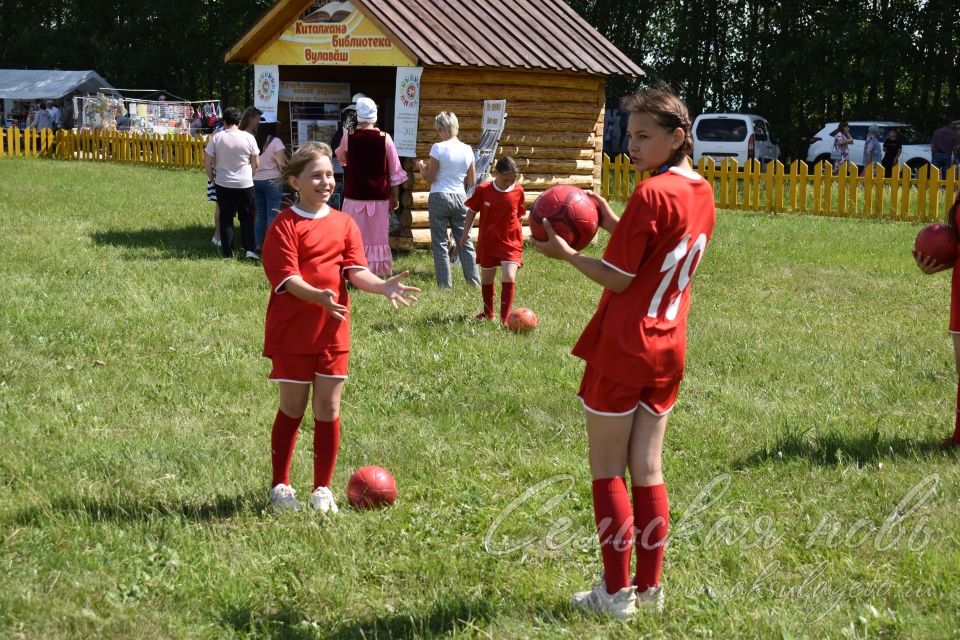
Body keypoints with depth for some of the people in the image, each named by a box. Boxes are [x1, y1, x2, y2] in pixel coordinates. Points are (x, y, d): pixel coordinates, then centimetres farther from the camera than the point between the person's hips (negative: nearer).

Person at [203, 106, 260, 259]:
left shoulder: (216, 137, -6)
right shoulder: (248, 138, -6)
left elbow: (207, 162, -5)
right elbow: (256, 163, 1)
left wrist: (212, 178, 10)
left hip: (223, 184, 0)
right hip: (245, 184, 0)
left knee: (226, 218, 8)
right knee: (247, 218, 11)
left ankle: (227, 253, 9)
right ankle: (249, 249, 0)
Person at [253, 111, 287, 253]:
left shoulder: (254, 141, 2)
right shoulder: (275, 142, -10)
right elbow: (282, 163, -13)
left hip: (256, 181, 5)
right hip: (272, 181, -5)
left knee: (260, 214, 12)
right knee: (273, 214, -1)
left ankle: (258, 245, 14)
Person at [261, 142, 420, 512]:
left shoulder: (344, 223, 5)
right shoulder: (285, 225, -10)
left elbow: (356, 271, -2)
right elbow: (286, 277, -19)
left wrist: (383, 287, -22)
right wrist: (319, 297, -37)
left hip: (333, 331, 4)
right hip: (293, 330, -4)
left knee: (328, 410, 6)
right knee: (292, 409, 7)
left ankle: (322, 489, 18)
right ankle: (280, 486, 22)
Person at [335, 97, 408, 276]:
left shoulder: (348, 136, -5)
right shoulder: (385, 138, -5)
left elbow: (341, 158, 16)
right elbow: (395, 171, 0)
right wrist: (395, 197, 9)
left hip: (354, 197, 0)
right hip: (379, 197, 1)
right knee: (378, 238, 7)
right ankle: (376, 274, 8)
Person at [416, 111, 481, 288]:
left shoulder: (438, 148, -11)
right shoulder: (467, 150, 3)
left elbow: (429, 179, -8)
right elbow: (471, 181, 8)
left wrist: (421, 166, 10)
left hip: (439, 198, -4)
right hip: (460, 198, 4)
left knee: (440, 242, 3)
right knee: (465, 240, 12)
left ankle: (445, 284, 2)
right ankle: (474, 281, 13)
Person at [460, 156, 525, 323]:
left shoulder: (518, 191, -6)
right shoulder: (483, 190, -10)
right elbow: (472, 211, 2)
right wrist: (465, 232, 2)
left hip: (511, 242, -1)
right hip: (488, 241, 1)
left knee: (509, 277, -18)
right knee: (487, 278, 16)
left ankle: (505, 319, -13)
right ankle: (488, 313, 38)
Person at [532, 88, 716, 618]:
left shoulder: (651, 194, -19)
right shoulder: (702, 192, 6)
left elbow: (618, 278, -16)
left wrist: (565, 253, -5)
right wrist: (614, 224, 8)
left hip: (621, 350, -7)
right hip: (667, 350, 7)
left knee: (607, 471, 3)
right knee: (648, 468, 13)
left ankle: (616, 592, 7)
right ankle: (650, 587, 18)